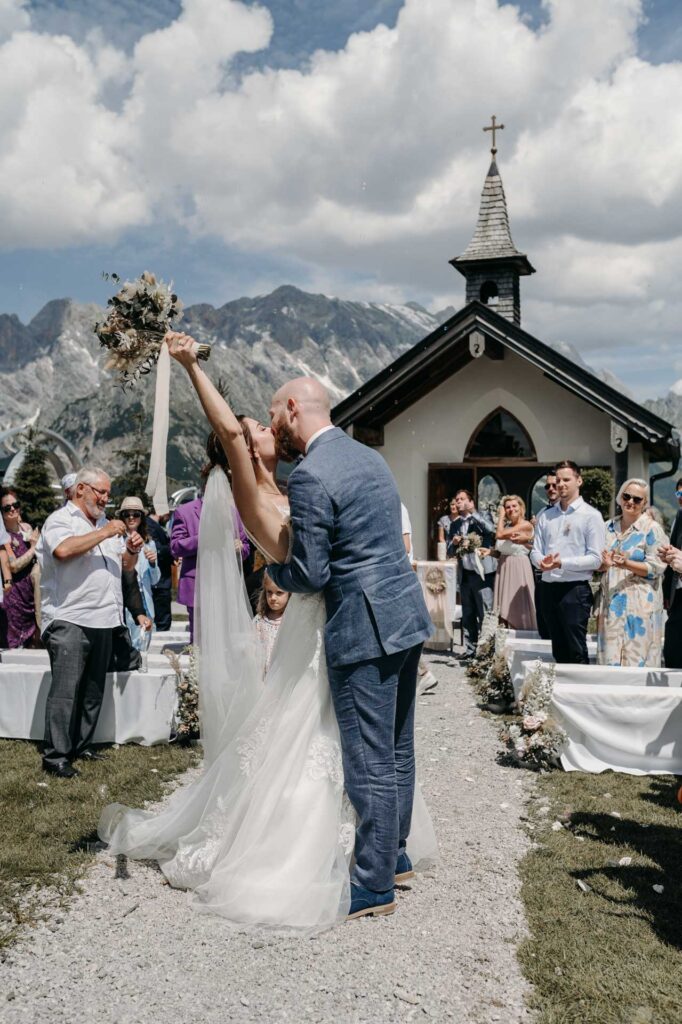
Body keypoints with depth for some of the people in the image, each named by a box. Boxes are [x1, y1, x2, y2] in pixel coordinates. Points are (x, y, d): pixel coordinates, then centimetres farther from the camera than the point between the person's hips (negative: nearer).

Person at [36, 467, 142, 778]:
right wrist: (104, 534, -19)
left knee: (93, 690, 11)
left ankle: (81, 745, 21)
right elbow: (63, 550, -26)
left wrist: (131, 550, 3)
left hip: (102, 621, 8)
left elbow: (126, 566, 25)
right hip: (69, 620, -8)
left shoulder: (104, 522, 21)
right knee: (65, 690, -9)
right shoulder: (60, 520, -3)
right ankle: (55, 755, -5)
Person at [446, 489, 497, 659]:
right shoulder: (455, 524, 15)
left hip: (482, 572, -5)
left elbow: (491, 529, -20)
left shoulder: (482, 517, 2)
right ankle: (470, 650, 15)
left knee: (485, 614, -7)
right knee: (467, 615, 9)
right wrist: (454, 543, -7)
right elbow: (450, 552, 15)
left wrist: (472, 512, -13)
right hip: (464, 573, 5)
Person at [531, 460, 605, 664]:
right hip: (550, 588, 5)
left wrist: (562, 563, -18)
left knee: (577, 653, -4)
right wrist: (542, 562, -12)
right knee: (558, 651, 13)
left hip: (575, 589, -5)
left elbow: (595, 559, -9)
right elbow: (535, 551, 11)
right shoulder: (546, 516, 14)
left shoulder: (591, 516, -3)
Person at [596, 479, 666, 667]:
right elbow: (598, 564, 15)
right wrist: (605, 563, -8)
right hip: (610, 602, 5)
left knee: (636, 658, -5)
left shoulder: (652, 529, -2)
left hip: (638, 604, -5)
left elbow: (656, 568, -9)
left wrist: (627, 564, -22)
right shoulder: (609, 527, 13)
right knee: (609, 656, 4)